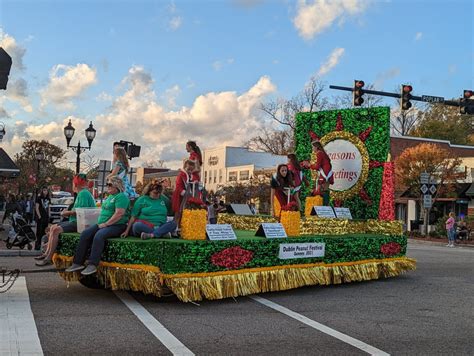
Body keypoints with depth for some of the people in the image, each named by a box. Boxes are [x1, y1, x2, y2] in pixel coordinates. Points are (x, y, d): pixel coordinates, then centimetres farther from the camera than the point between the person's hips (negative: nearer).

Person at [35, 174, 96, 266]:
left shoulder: (83, 193, -12)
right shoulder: (82, 193, 21)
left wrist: (67, 213, -9)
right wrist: (68, 212, 4)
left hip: (80, 223, -11)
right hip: (75, 221, 11)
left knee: (56, 230, -20)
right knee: (53, 227, 11)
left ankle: (49, 259, -17)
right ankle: (46, 253, 8)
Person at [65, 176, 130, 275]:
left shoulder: (121, 196, -9)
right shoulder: (109, 197, 22)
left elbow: (119, 214, -20)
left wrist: (106, 224, -18)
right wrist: (101, 223, 11)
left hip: (117, 226, -9)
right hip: (103, 224, 9)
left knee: (99, 236, -33)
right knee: (85, 234, -10)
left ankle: (92, 265, -32)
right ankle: (78, 263, -11)